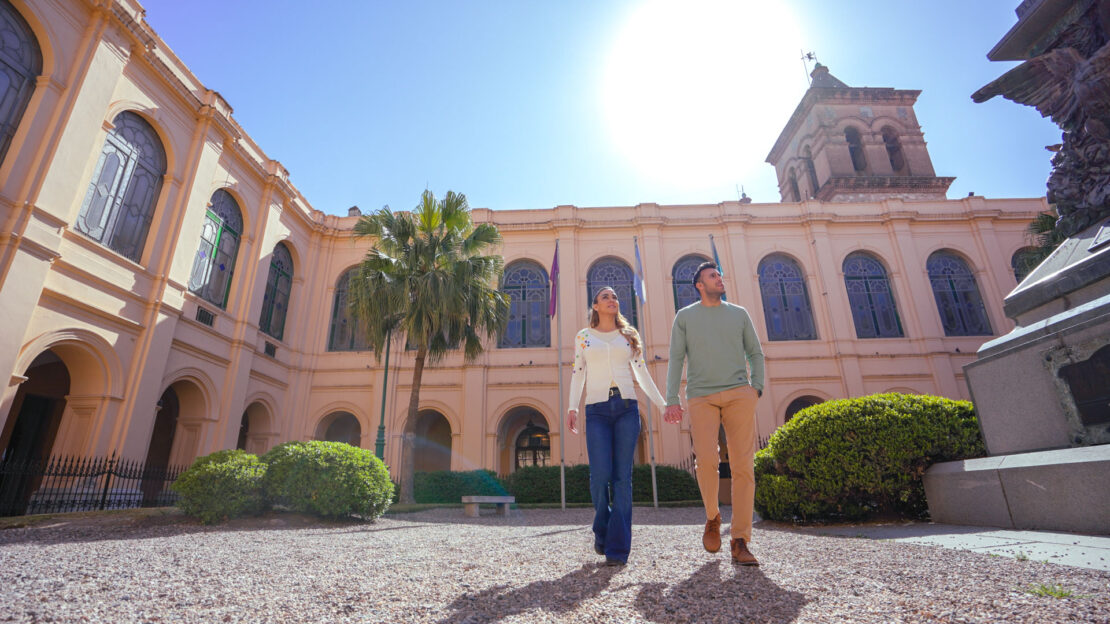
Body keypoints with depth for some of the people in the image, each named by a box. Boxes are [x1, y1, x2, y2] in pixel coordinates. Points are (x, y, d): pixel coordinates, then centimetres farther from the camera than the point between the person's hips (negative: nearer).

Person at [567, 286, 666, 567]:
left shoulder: (629, 336, 15)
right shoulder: (583, 337, 13)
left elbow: (642, 375, 15)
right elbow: (578, 374, 9)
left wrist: (664, 405, 10)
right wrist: (572, 408, -3)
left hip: (627, 407, 1)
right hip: (597, 409, -1)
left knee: (622, 476, -4)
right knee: (600, 474, -10)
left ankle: (618, 547, 2)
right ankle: (601, 529, 20)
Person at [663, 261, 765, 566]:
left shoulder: (739, 313, 16)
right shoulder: (685, 317, 12)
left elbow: (755, 353, 17)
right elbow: (675, 359, 5)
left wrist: (757, 386, 0)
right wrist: (671, 400, -5)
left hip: (739, 393, 2)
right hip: (701, 397, -2)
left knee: (743, 466, -5)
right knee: (707, 459, -18)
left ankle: (740, 542, 3)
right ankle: (712, 516, 11)